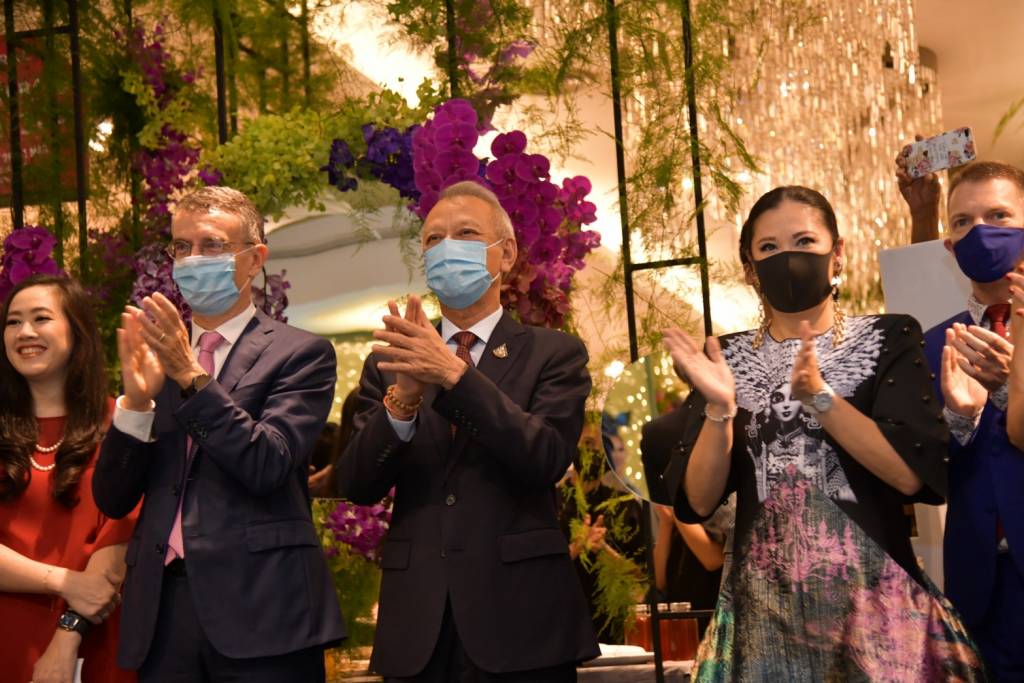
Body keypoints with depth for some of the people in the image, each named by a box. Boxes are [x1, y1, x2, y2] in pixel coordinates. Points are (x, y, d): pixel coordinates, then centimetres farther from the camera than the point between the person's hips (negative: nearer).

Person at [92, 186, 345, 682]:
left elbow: (269, 465, -12)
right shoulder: (153, 356, 12)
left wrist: (191, 376, -18)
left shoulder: (299, 353, 0)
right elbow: (113, 500, 6)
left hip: (259, 609, -4)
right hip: (161, 608, 4)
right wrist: (136, 400, -9)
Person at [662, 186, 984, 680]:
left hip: (873, 597, -1)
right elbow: (697, 501, -2)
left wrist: (817, 394, -20)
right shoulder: (724, 360, 4)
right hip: (764, 604, 1)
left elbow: (912, 474, -12)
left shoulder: (889, 340, 0)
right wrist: (719, 409, -17)